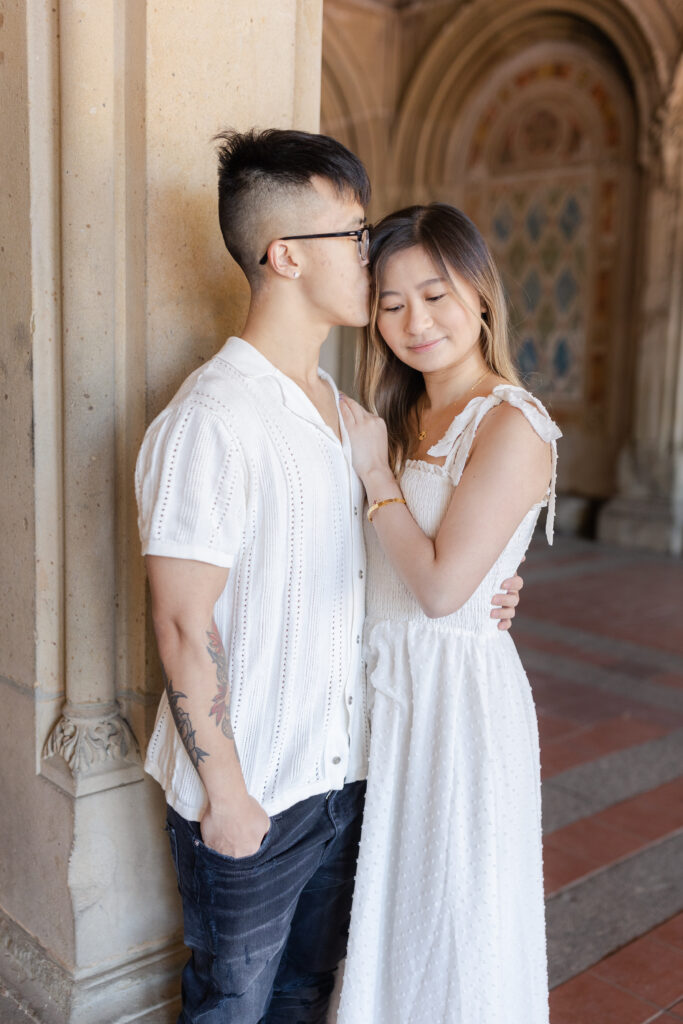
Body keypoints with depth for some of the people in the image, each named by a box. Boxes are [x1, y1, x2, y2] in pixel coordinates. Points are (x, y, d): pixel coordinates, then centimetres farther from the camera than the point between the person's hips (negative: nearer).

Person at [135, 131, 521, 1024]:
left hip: (341, 774, 7)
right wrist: (224, 794, -16)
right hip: (248, 796, -7)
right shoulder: (210, 419, -22)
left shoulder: (340, 408, 6)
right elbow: (185, 627, -20)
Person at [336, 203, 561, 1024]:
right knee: (391, 901, 22)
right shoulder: (402, 417, 7)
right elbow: (385, 570, 7)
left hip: (458, 686, -7)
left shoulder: (511, 426, -17)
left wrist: (377, 474, -14)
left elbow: (441, 585, -20)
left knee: (451, 914, 12)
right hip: (388, 680, 8)